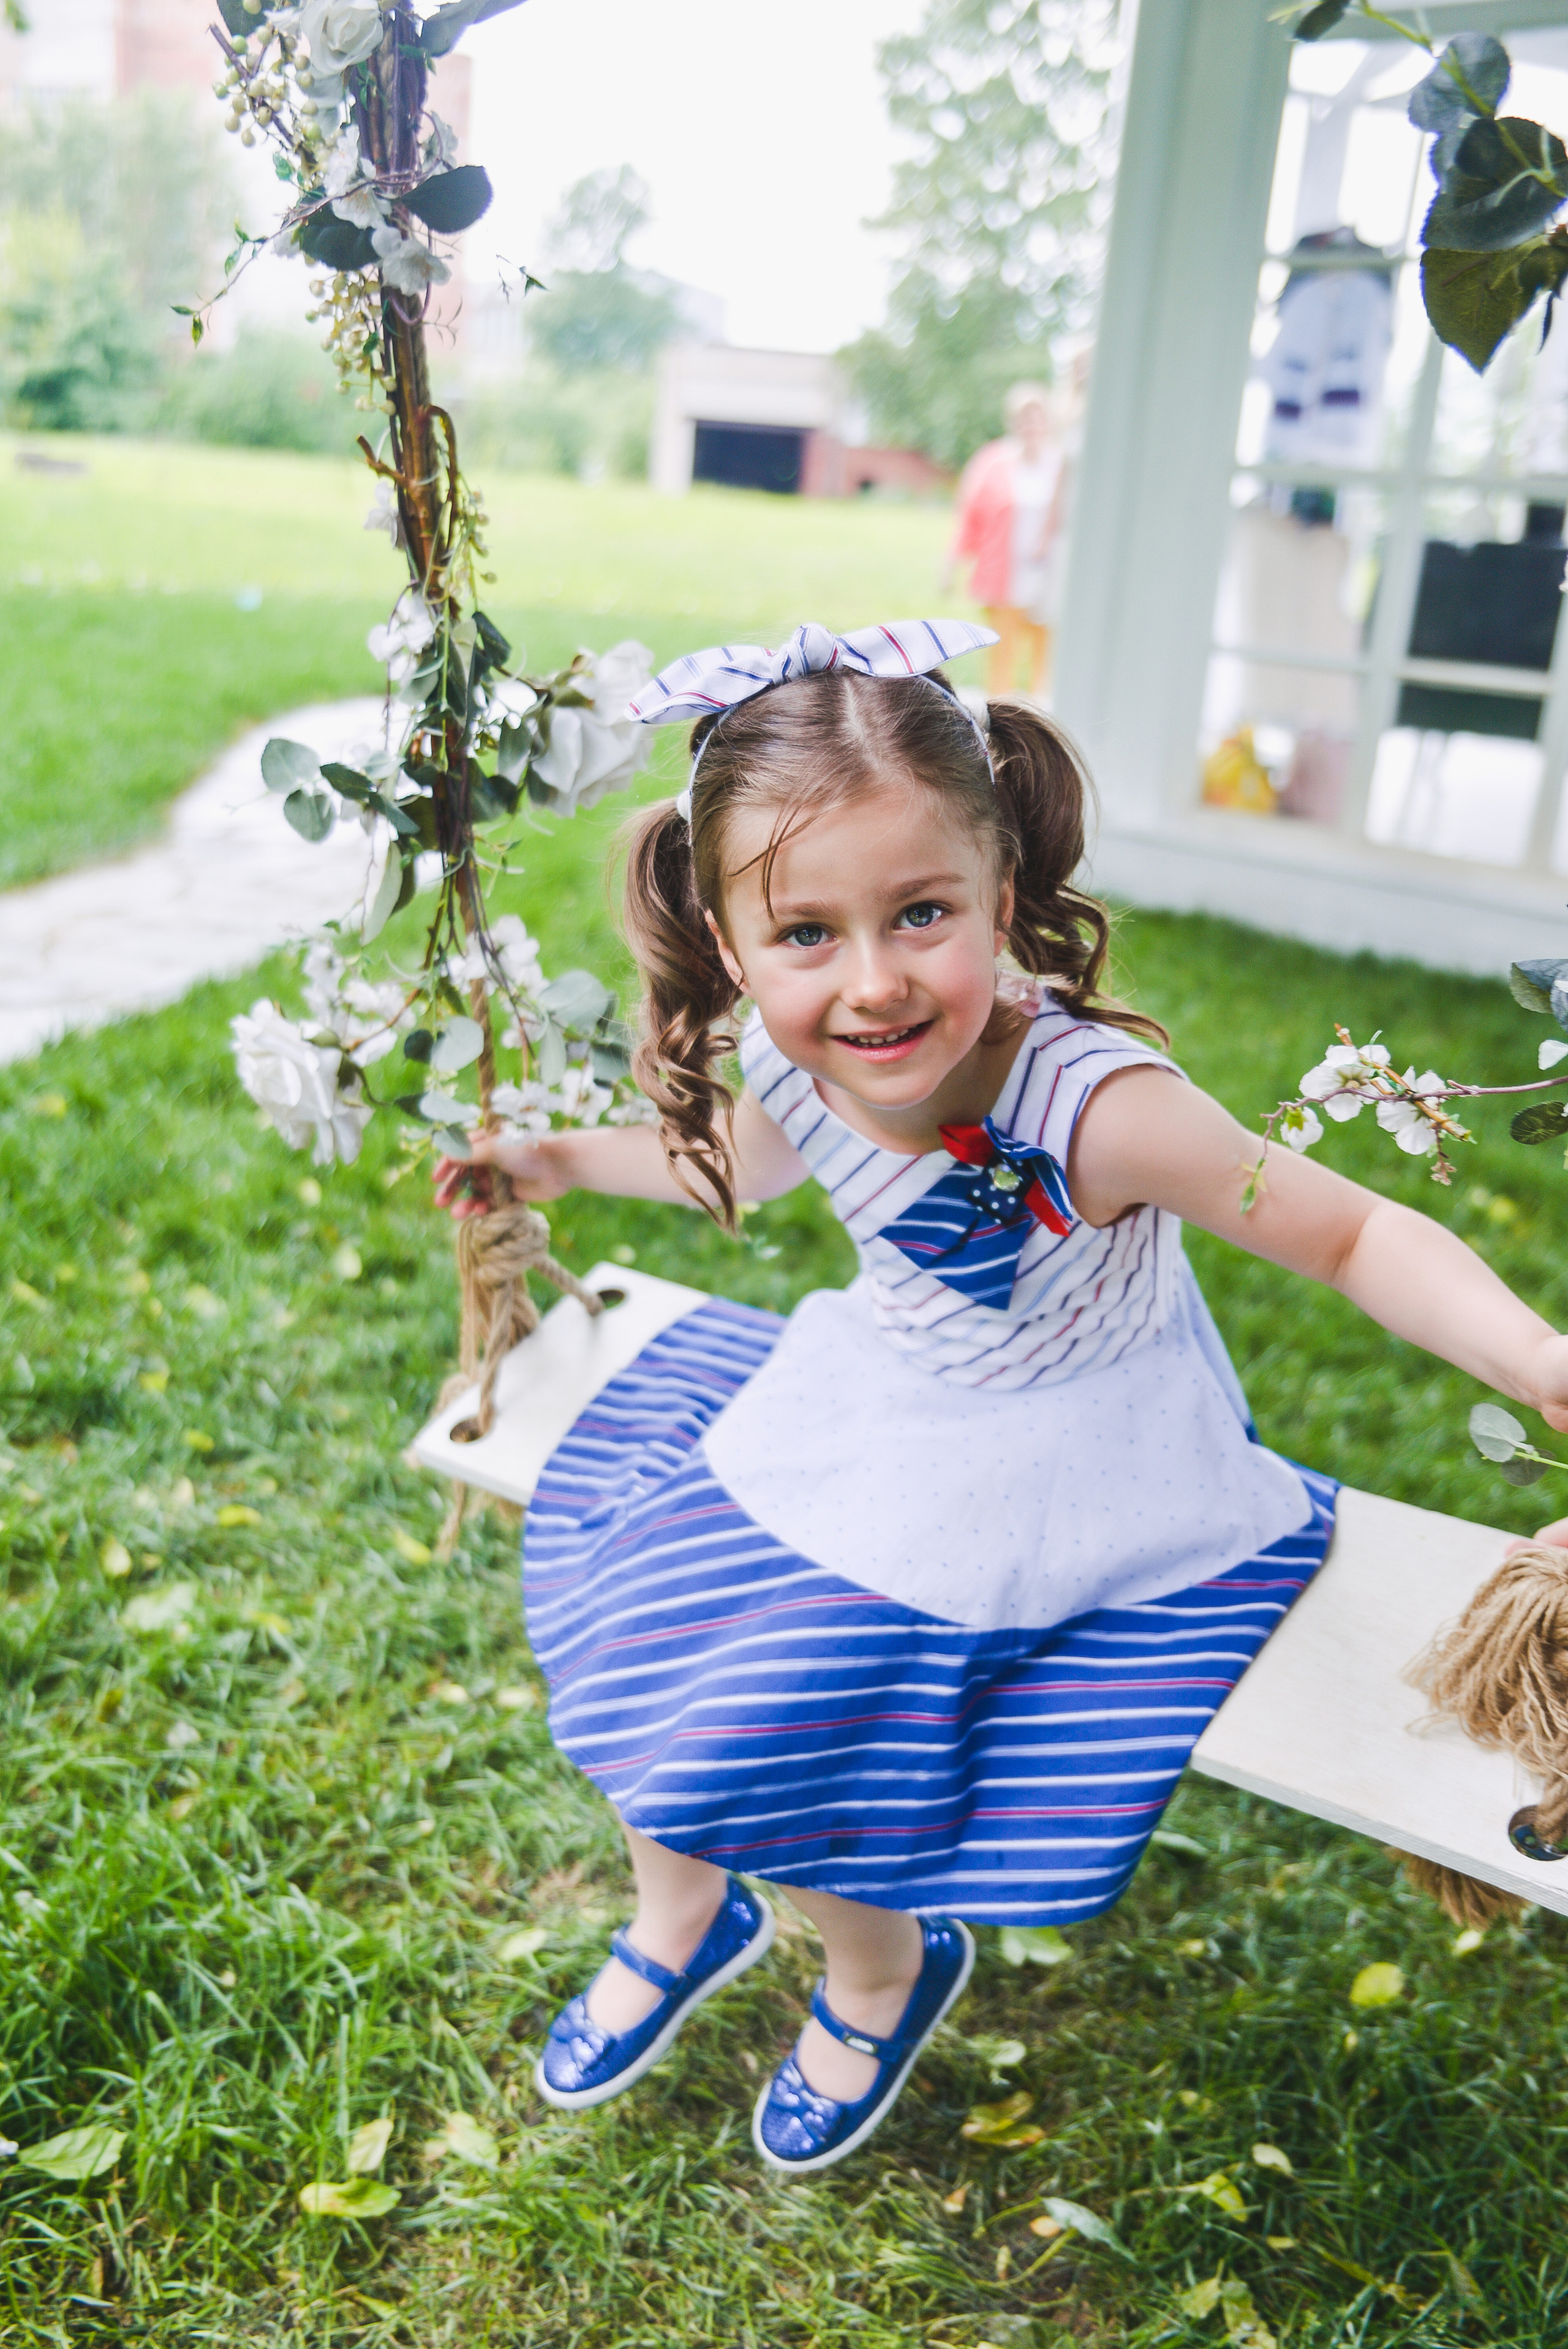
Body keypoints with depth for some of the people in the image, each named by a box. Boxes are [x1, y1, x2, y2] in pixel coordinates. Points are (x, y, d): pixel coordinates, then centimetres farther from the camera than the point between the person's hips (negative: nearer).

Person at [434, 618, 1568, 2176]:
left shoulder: (1099, 1107, -35)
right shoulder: (791, 1061, -16)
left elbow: (1351, 1236, -24)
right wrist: (558, 1160, 10)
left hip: (1040, 1478, -6)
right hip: (872, 1404, 6)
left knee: (767, 1727, -9)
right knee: (630, 1608, 7)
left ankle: (884, 1974, 27)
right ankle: (680, 1918, 38)